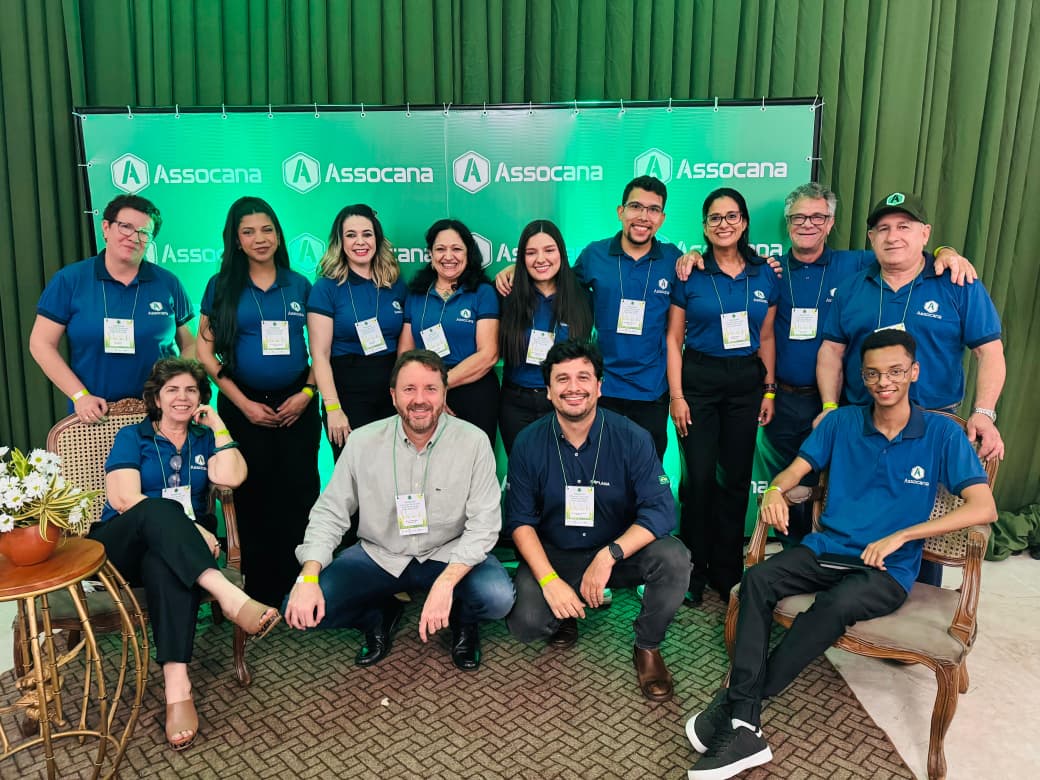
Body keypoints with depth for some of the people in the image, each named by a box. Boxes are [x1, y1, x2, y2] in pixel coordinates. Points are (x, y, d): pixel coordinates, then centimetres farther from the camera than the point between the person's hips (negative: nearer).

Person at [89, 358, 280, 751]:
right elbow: (123, 499, -10)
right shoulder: (133, 437, 7)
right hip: (119, 545, -1)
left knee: (164, 564, -37)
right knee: (160, 509, -36)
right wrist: (190, 528, -18)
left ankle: (177, 686, -48)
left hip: (168, 550, 2)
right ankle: (229, 596, -54)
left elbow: (231, 477, -7)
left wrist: (217, 424, -1)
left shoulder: (204, 439, 14)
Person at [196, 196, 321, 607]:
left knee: (300, 496, 1)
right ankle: (260, 593, 17)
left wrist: (307, 393, -6)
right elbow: (205, 350, 1)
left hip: (297, 407, 1)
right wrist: (244, 403, -6)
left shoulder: (299, 285, 7)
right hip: (244, 407, -1)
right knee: (252, 499, 4)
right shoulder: (221, 286, 3)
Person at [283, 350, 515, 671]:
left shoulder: (473, 442, -14)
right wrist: (308, 578, -19)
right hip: (378, 556, 2)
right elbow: (329, 512, -3)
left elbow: (484, 523, -15)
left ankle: (462, 621, 9)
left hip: (448, 555, -1)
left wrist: (445, 582, -30)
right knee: (301, 608, -18)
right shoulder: (362, 442, -8)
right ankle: (380, 616, 14)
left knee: (497, 596, -30)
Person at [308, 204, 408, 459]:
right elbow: (320, 354, -9)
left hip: (393, 394, 4)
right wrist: (333, 408, -16)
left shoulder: (396, 285, 8)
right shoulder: (326, 288, -4)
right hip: (347, 395, -3)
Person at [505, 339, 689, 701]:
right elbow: (520, 519, -7)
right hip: (552, 555, 0)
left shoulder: (632, 438, -12)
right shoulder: (529, 443, -8)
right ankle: (565, 614, 14)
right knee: (524, 622, -25)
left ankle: (648, 647, 0)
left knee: (674, 558, -29)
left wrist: (609, 555, -32)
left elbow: (661, 510, -18)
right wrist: (549, 580, -21)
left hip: (621, 551, 0)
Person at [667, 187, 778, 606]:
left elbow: (766, 338, 10)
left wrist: (769, 389, 6)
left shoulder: (764, 275, 5)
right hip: (698, 379, -3)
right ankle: (694, 569, 16)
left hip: (746, 381, 3)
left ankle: (727, 569, 23)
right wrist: (676, 395, -9)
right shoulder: (690, 274, -3)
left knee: (736, 477, 8)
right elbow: (674, 339, -4)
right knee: (699, 477, -1)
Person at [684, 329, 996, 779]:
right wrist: (775, 491, -19)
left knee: (836, 605, -36)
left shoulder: (942, 434, -1)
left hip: (888, 568, -3)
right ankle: (745, 727, -29)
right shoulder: (841, 423, 8)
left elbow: (984, 508, -8)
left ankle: (739, 699, -21)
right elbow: (796, 470, 7)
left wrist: (899, 536, -15)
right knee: (757, 580, -26)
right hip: (826, 549, 3)